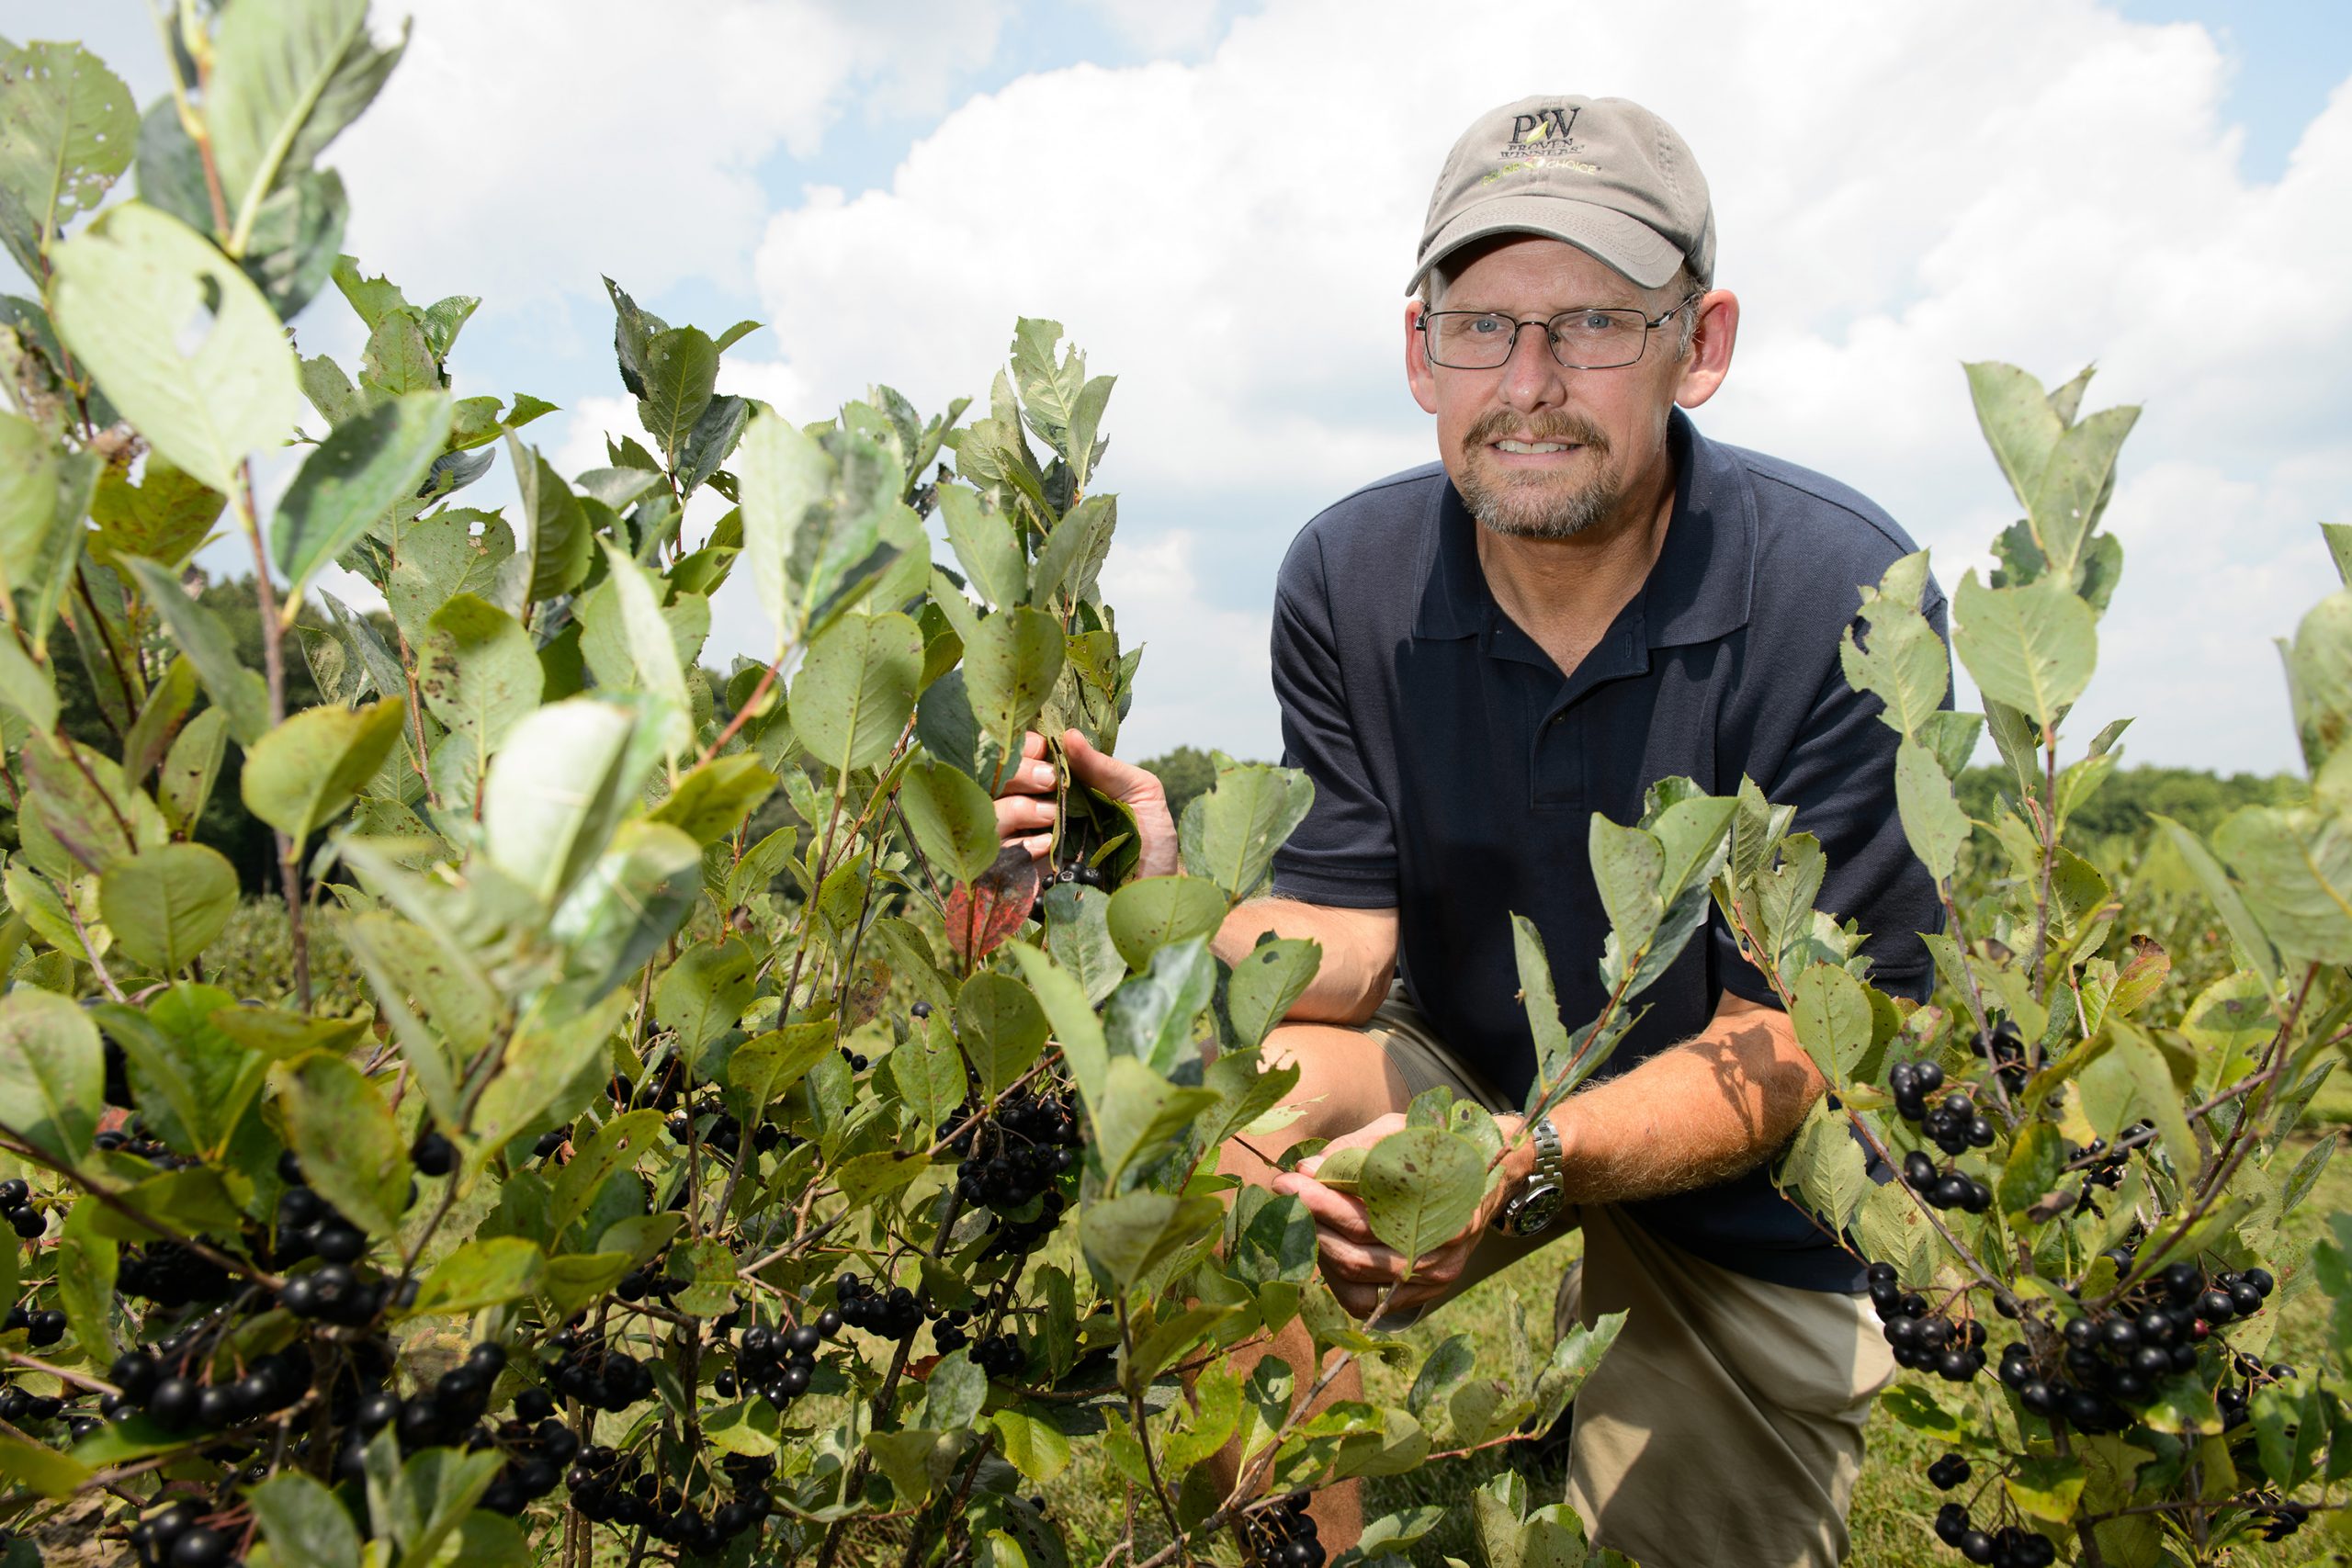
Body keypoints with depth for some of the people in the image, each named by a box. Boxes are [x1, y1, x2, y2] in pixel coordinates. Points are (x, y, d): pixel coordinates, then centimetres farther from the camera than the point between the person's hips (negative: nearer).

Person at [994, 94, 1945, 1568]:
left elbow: (1803, 1040, -22)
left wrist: (1531, 1165, -40)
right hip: (1469, 1101, 2)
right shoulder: (1350, 577, -11)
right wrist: (1175, 908, -35)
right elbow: (1346, 938, -12)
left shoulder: (1838, 596, -23)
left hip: (1748, 1221, -1)